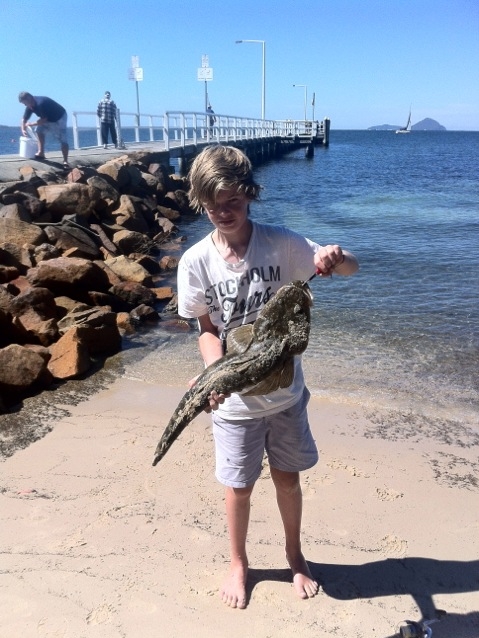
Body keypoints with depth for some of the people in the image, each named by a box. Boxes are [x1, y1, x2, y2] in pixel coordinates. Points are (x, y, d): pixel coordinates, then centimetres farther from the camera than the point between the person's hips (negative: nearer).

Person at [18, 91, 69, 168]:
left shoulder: (41, 103, -33)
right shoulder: (30, 105, -6)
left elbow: (43, 120, -29)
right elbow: (24, 119, 0)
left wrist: (31, 124, -19)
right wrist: (23, 129, -13)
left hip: (60, 118, -9)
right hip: (49, 119, 9)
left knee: (63, 140, -14)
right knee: (39, 130, -1)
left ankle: (65, 161, -12)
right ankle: (41, 153, 3)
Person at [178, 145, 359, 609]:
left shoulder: (280, 242, -11)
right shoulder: (195, 262, -11)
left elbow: (351, 266, -7)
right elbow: (207, 328, -5)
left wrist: (337, 257, -31)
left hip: (285, 390, 1)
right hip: (234, 398, 0)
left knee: (288, 479, 18)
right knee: (239, 487, 15)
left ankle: (295, 556, 44)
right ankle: (238, 563, 42)